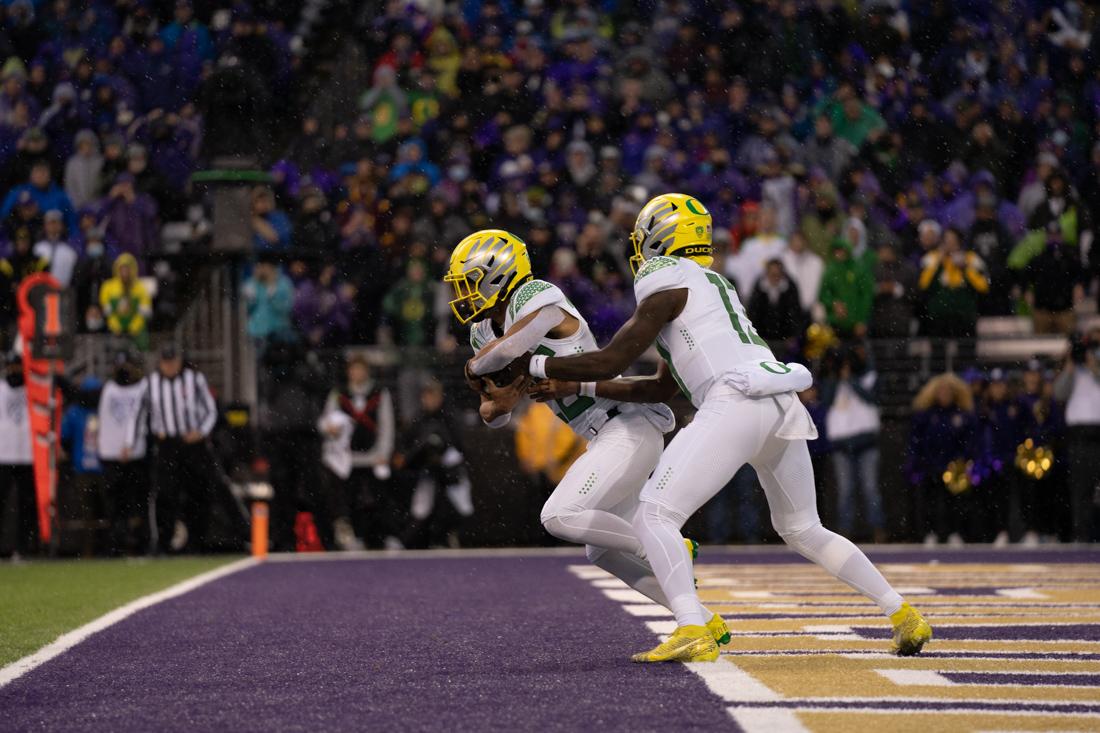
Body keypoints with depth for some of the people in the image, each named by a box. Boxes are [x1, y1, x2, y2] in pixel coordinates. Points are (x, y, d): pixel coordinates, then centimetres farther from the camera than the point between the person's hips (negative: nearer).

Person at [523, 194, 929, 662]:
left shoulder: (666, 283, 4)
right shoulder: (714, 286, 31)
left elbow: (611, 362, 1)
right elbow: (663, 388, 35)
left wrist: (535, 365, 13)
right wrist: (577, 388, 35)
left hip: (736, 405, -9)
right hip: (783, 407, 9)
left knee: (655, 518, -8)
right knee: (803, 531, 24)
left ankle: (693, 632, -25)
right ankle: (903, 615, 21)